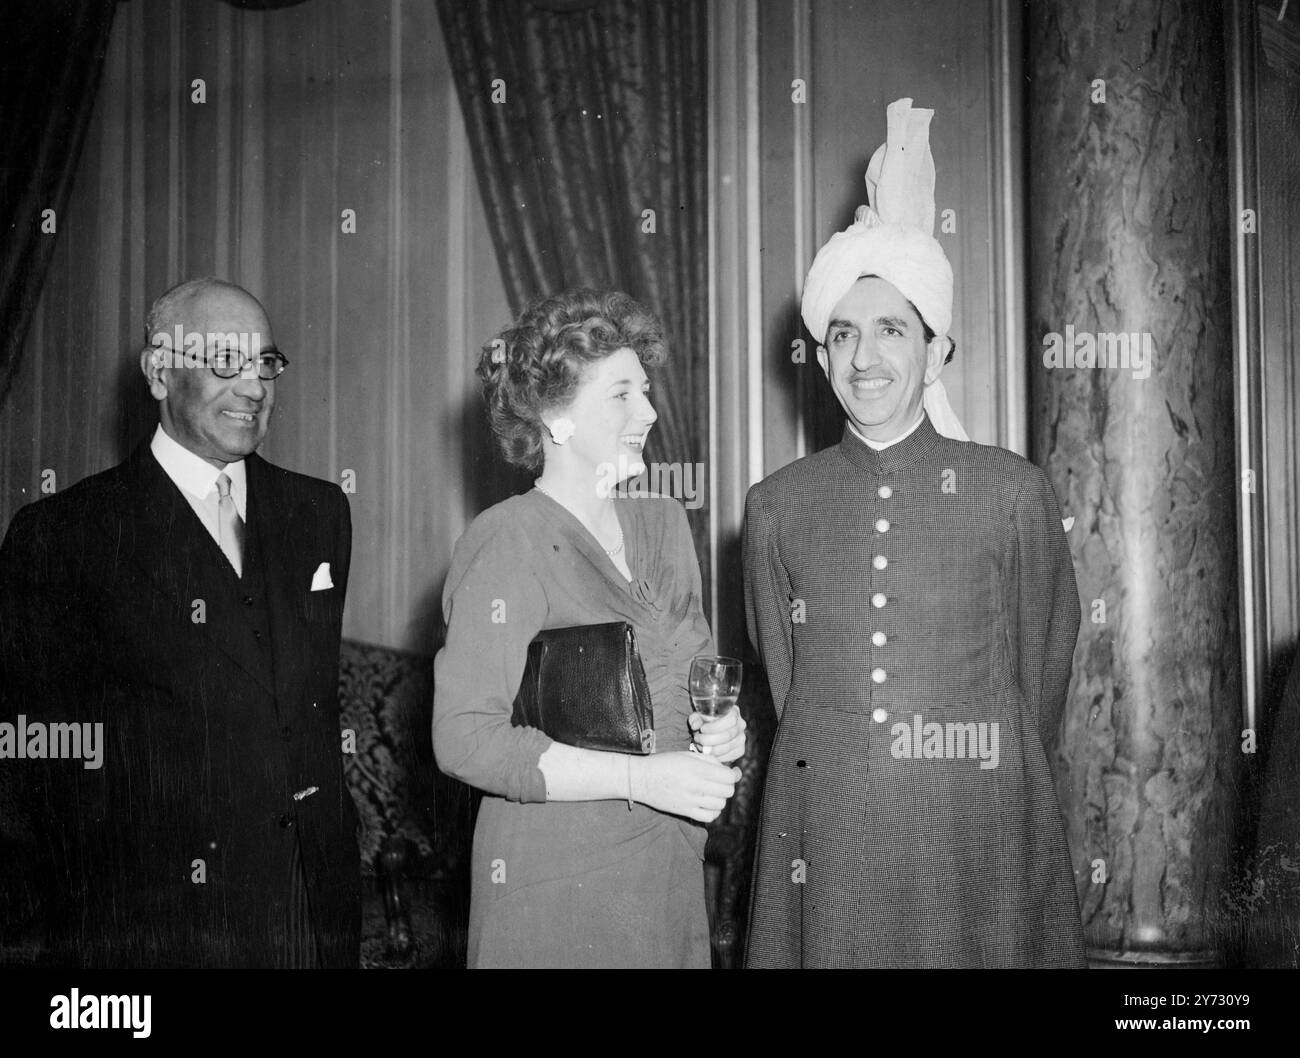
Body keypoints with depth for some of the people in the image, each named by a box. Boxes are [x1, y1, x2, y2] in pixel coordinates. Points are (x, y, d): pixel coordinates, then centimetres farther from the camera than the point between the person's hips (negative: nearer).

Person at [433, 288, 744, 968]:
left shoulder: (662, 523, 8)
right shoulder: (508, 544, -14)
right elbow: (464, 739, -19)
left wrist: (718, 723, -1)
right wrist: (639, 777, -22)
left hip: (670, 872, 7)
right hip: (557, 881, -6)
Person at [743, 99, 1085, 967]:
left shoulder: (1013, 492, -3)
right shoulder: (776, 507, 3)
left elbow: (1041, 675, 4)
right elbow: (783, 680, 11)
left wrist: (985, 788, 8)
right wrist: (833, 782, 10)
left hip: (973, 840, -1)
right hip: (822, 845, 2)